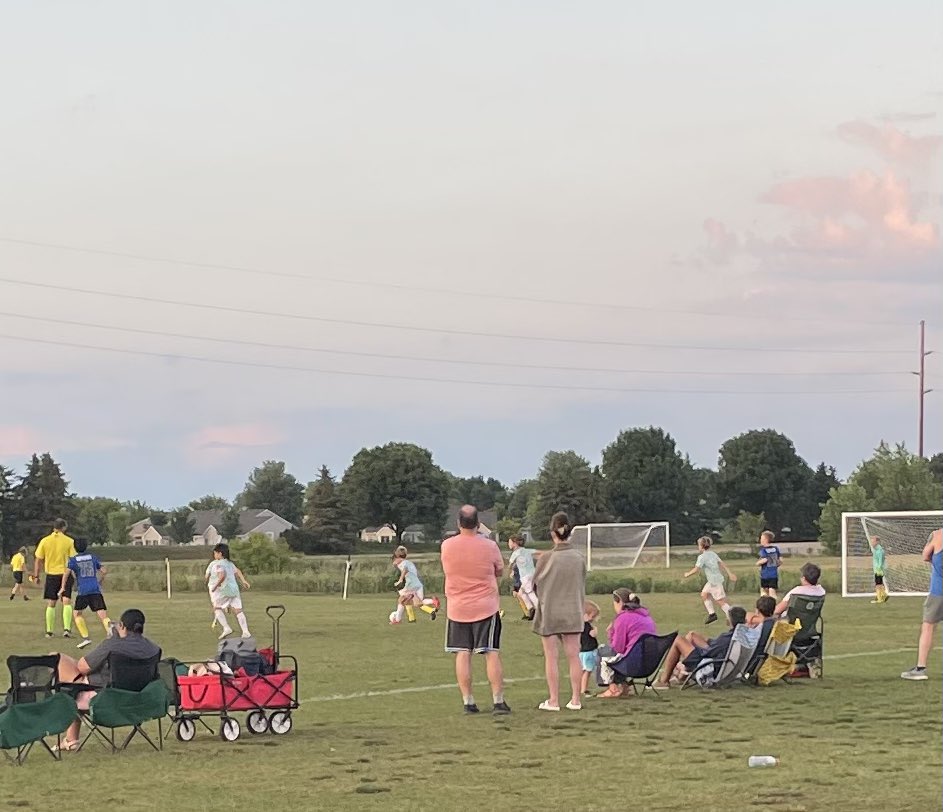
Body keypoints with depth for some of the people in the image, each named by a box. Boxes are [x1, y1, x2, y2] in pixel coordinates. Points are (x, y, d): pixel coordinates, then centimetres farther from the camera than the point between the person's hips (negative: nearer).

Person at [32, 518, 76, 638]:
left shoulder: (45, 541, 0)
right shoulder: (69, 541, -5)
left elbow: (38, 560, 3)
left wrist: (36, 576, 10)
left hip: (51, 575, 2)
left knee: (51, 604, 9)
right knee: (67, 602, 0)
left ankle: (49, 631, 12)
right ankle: (67, 628, -12)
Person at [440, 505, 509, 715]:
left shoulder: (447, 546, -5)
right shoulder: (489, 546, -10)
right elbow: (500, 571, 4)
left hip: (456, 608, 2)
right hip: (486, 607, -2)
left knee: (462, 654, 5)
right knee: (492, 654, 1)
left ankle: (467, 701, 4)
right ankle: (498, 701, -1)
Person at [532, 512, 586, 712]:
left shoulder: (546, 558, -13)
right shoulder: (578, 558, -3)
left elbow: (536, 583, 1)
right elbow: (583, 587, 7)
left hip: (549, 613, -3)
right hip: (572, 612, 3)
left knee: (551, 657, 3)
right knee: (573, 656, 7)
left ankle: (553, 700, 4)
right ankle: (575, 699, 9)